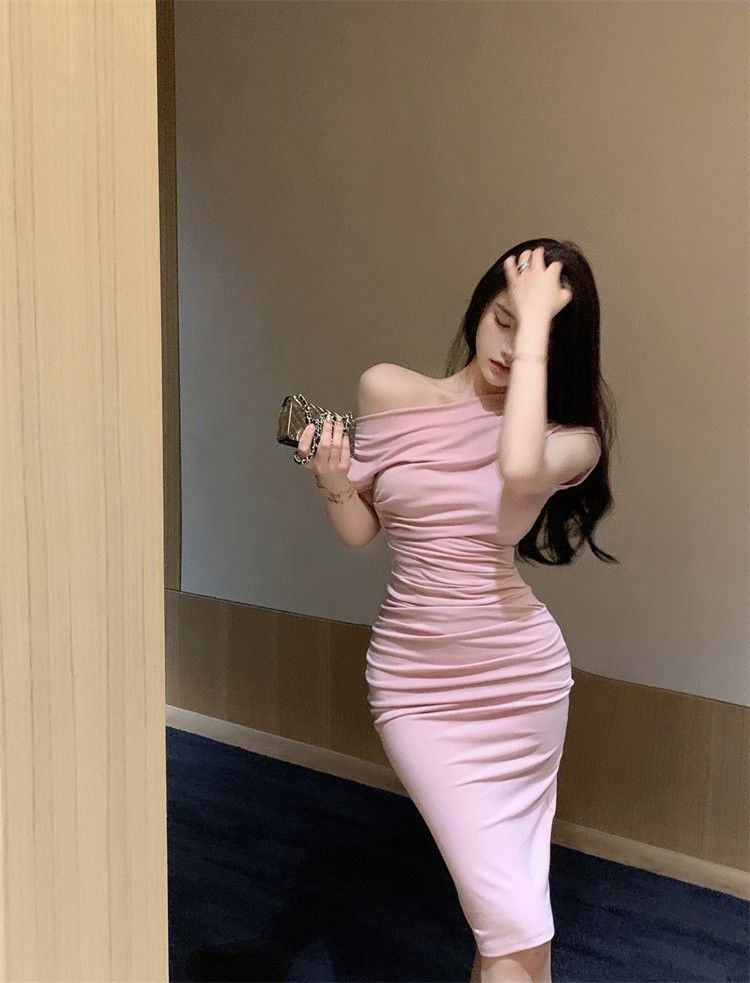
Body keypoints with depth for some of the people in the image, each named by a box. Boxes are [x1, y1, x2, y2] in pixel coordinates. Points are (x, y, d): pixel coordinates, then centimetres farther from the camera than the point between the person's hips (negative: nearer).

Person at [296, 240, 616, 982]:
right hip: (417, 684, 0)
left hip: (524, 678, 1)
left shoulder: (569, 436, -5)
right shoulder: (387, 390, 0)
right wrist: (332, 482, -15)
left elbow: (520, 469, -30)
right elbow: (360, 530, 7)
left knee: (507, 898, 13)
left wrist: (538, 327, -21)